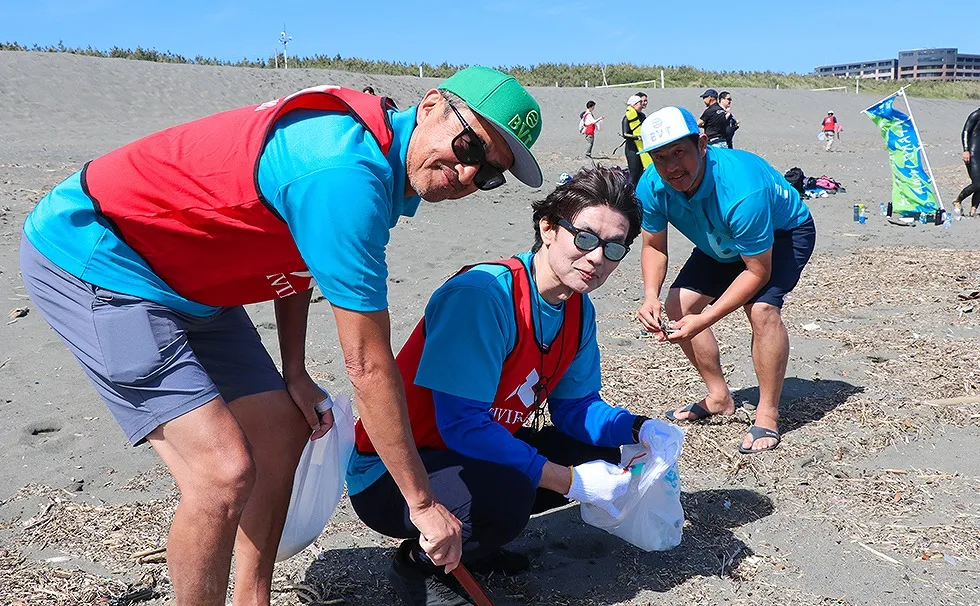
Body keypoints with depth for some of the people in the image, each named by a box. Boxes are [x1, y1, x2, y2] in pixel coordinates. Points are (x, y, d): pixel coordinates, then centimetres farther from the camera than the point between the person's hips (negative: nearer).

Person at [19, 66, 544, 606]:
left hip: (185, 282, 10)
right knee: (226, 470, -20)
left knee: (283, 433, 9)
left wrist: (295, 375, 9)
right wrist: (423, 503, -17)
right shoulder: (350, 174, -30)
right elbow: (367, 365, -27)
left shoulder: (376, 150, 0)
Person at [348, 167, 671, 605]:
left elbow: (576, 406, 8)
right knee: (504, 495, -36)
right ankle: (418, 562, -2)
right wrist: (569, 480, -27)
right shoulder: (482, 294, -27)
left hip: (477, 454, 9)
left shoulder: (579, 308, 0)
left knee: (599, 450, 2)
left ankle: (470, 544, 12)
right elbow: (461, 425, -30)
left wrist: (638, 430, -12)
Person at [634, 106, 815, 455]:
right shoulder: (652, 188, -25)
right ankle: (719, 398, 13)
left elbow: (758, 271, -34)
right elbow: (654, 246, -9)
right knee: (678, 303, -3)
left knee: (761, 307, -31)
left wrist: (704, 320, -39)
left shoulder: (742, 192, -43)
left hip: (785, 233, -7)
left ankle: (768, 415, -16)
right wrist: (650, 296, -29)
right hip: (722, 244, 7)